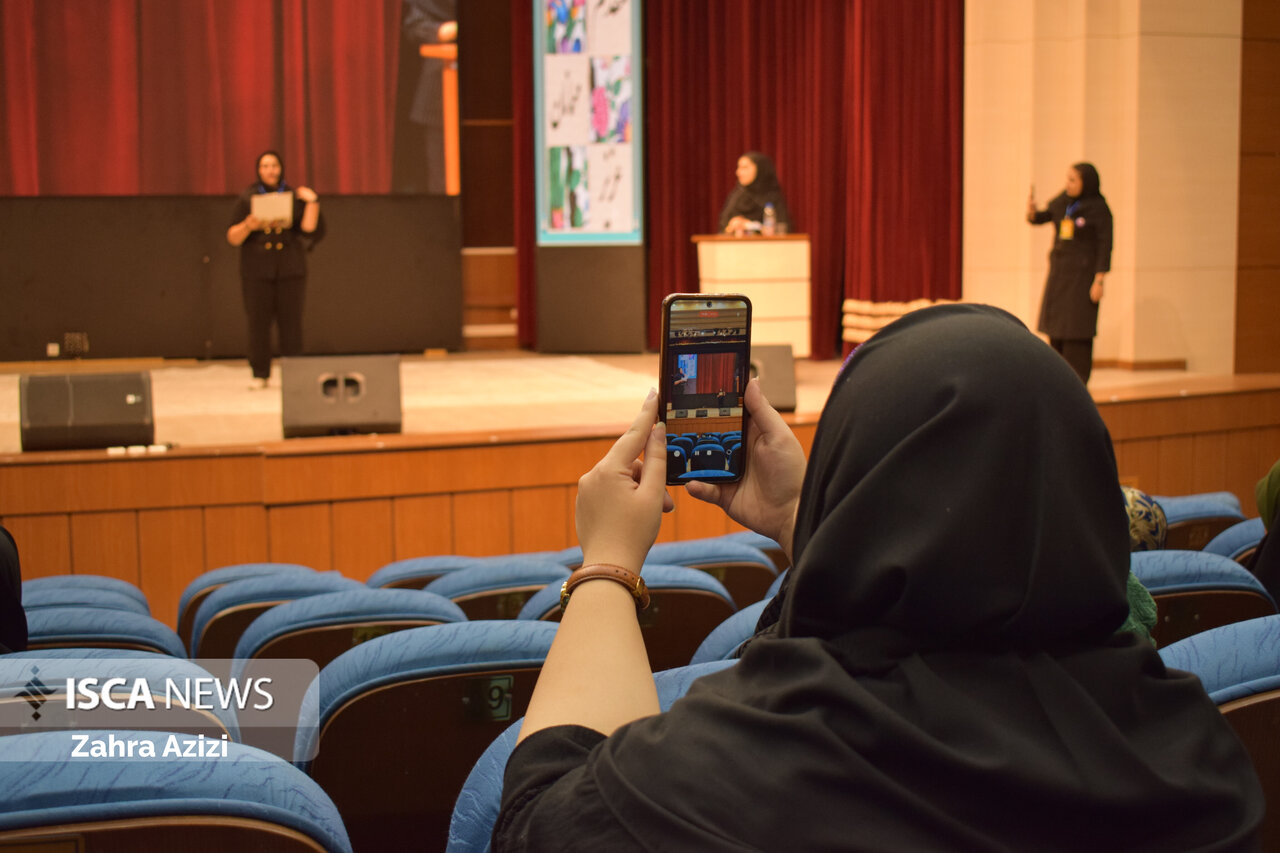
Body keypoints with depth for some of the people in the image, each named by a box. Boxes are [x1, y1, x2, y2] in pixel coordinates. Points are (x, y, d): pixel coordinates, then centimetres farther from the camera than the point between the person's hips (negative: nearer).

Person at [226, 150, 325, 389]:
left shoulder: (294, 197, 8)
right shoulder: (248, 199, 5)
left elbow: (308, 228, -3)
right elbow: (232, 238, 2)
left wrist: (313, 202, -10)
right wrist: (247, 226, -16)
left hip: (290, 270, 1)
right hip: (257, 269, 0)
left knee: (290, 322, -3)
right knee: (258, 322, -4)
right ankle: (260, 375, 1)